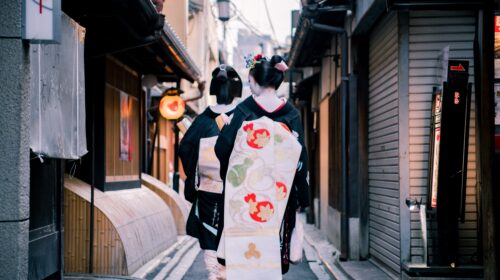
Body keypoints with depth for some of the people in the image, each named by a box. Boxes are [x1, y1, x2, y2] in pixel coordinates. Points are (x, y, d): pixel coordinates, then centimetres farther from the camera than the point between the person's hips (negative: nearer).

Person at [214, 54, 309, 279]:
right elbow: (300, 157, -1)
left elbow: (222, 149, -6)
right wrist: (301, 197, 6)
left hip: (245, 193, -2)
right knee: (272, 240, 9)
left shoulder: (244, 110, -6)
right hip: (279, 194, 2)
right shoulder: (291, 114, -1)